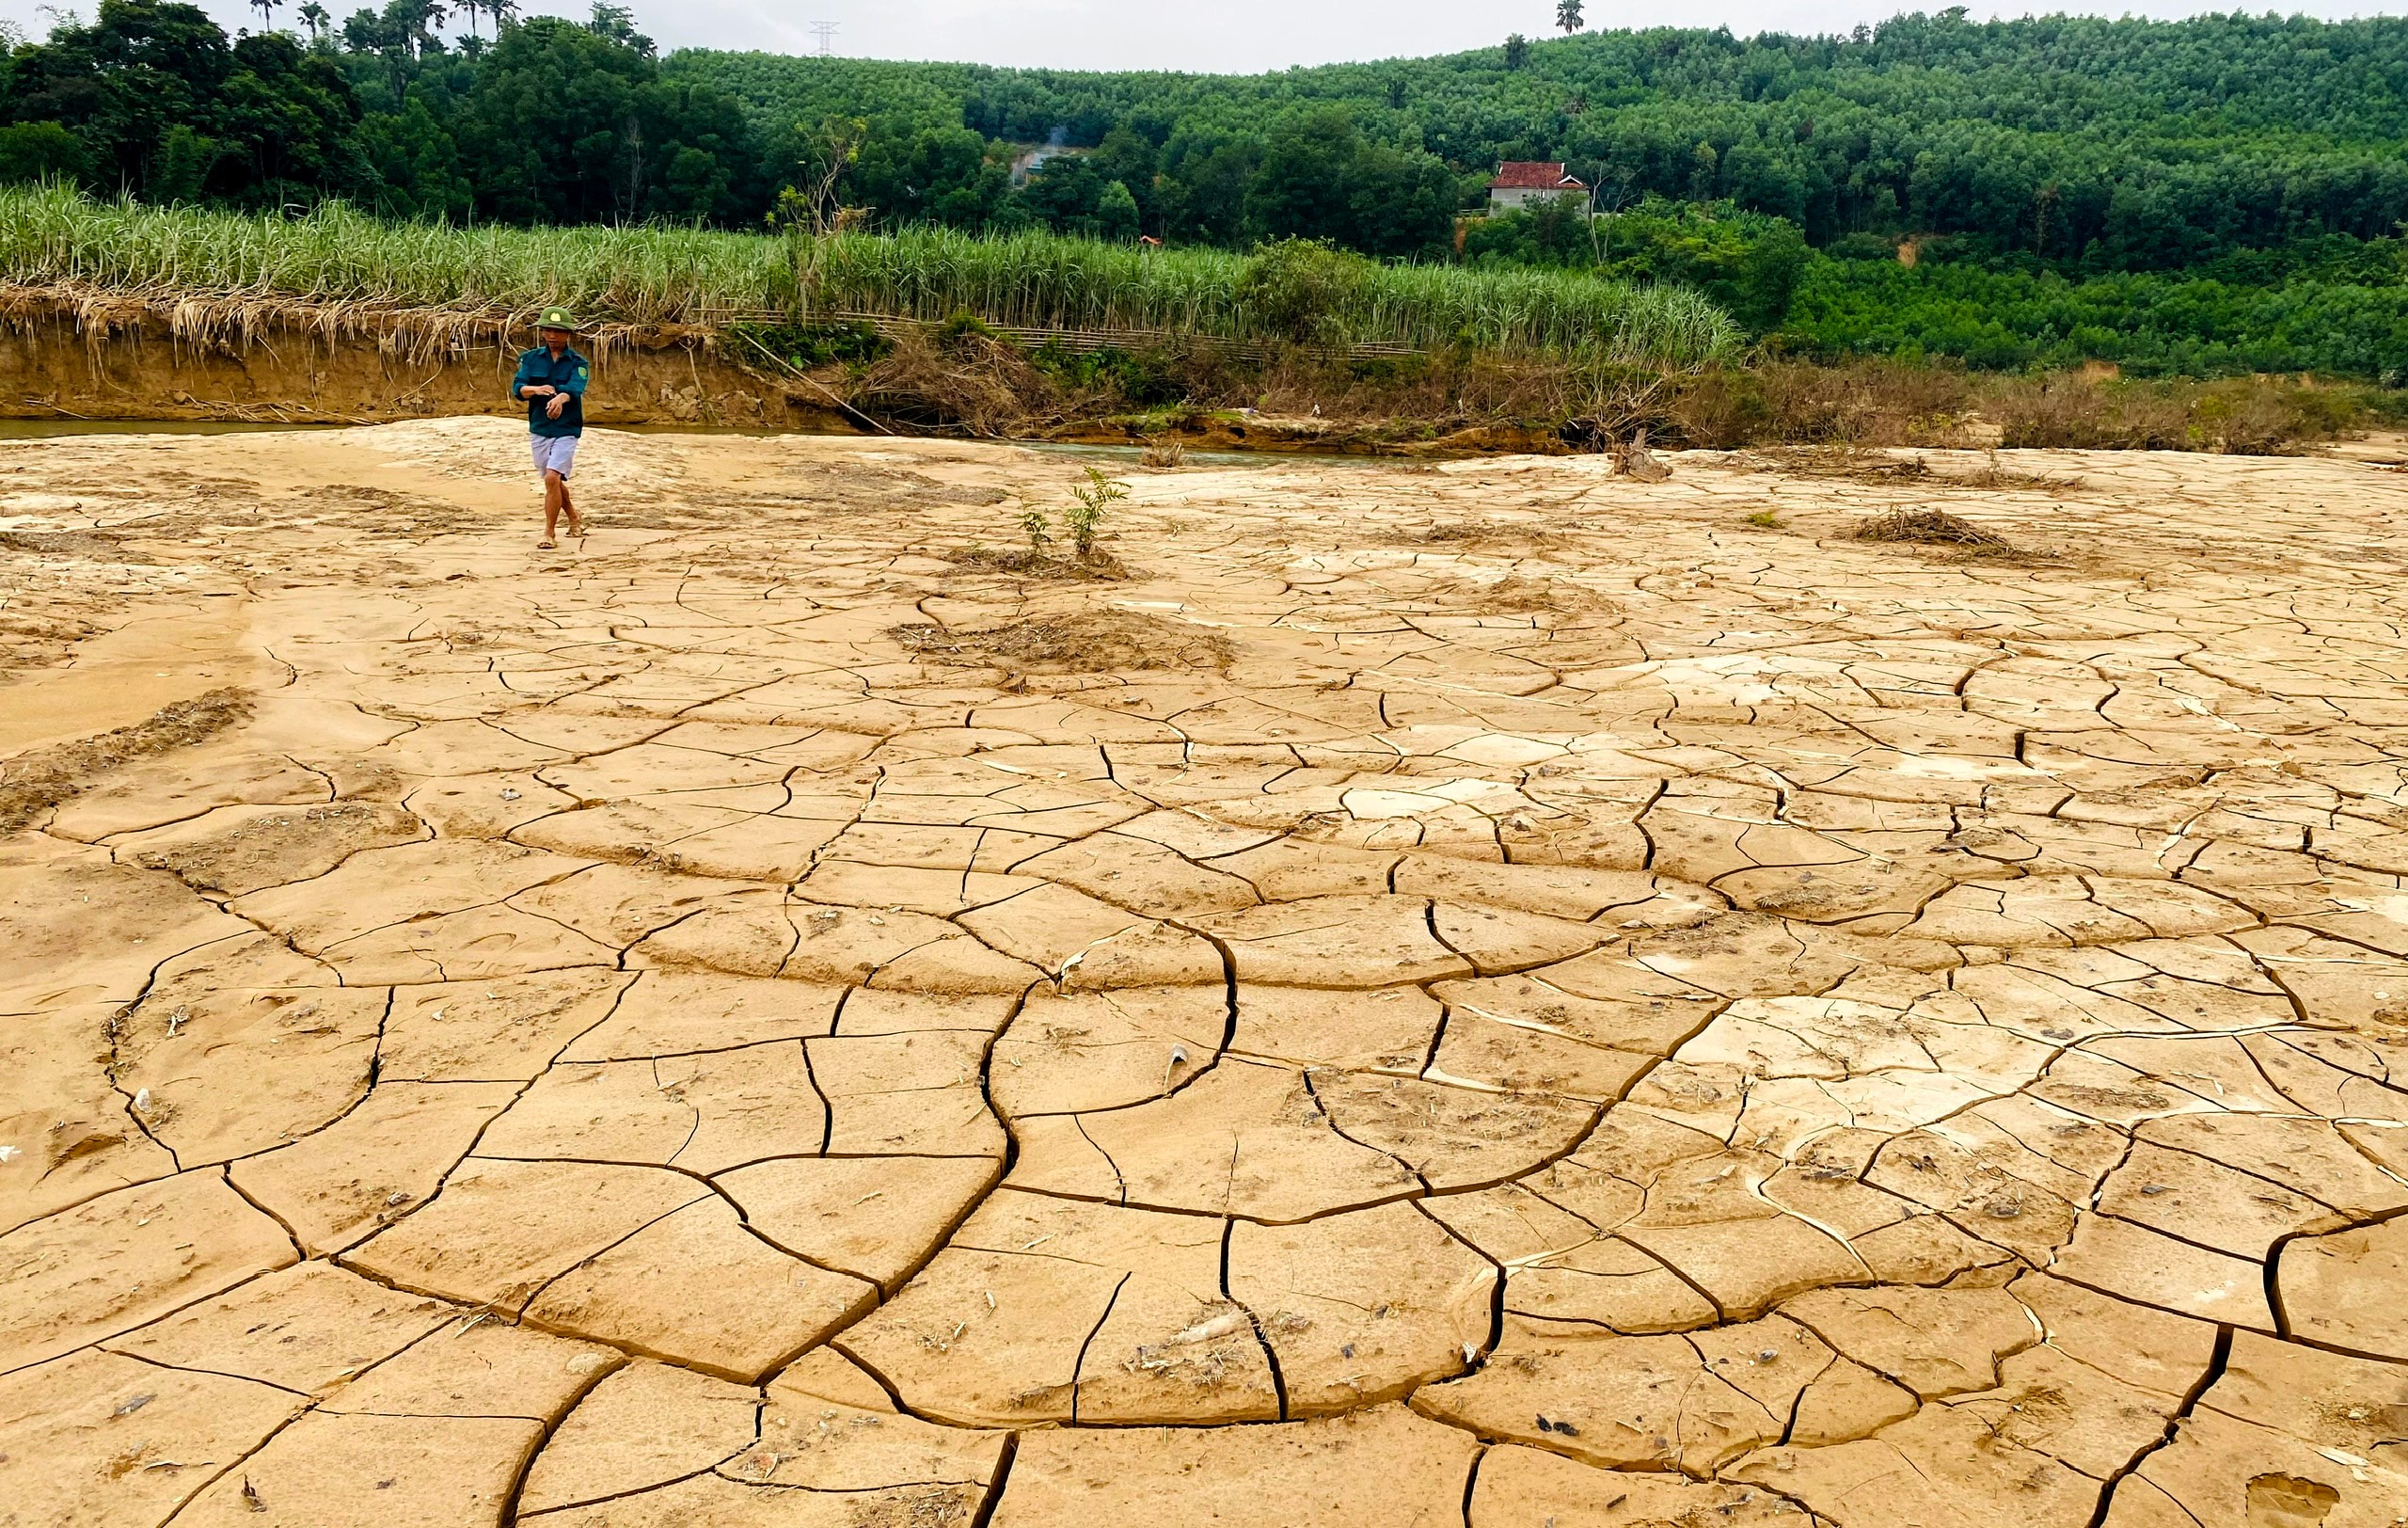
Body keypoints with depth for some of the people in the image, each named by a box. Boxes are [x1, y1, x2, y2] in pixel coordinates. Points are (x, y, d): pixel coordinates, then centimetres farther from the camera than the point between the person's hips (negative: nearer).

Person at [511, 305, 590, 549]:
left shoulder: (577, 362, -4)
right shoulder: (531, 358, 4)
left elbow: (575, 388, -24)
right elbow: (517, 389, -7)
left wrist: (560, 398, -47)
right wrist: (536, 389, -30)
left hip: (567, 430, -4)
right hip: (539, 429, 4)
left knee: (552, 478, -18)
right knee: (553, 482, 15)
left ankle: (549, 535, -10)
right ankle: (574, 519, 41)